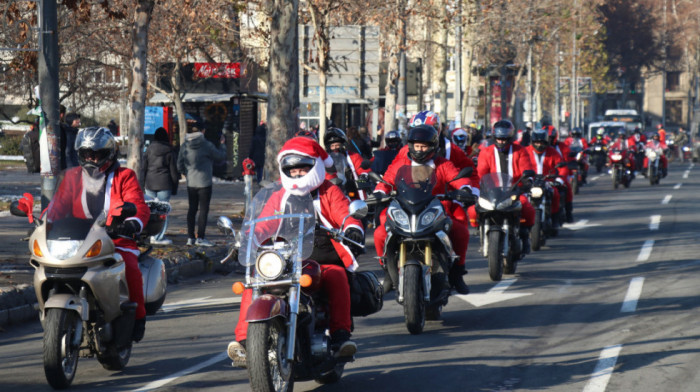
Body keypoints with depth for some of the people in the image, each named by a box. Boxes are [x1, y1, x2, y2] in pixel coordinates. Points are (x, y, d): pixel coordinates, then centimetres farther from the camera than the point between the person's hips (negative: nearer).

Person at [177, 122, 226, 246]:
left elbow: (180, 167, 6)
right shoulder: (207, 145, -13)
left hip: (190, 183, 5)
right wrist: (221, 144, 16)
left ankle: (190, 237, 13)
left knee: (192, 209, 12)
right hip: (204, 183, -5)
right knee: (203, 210, 0)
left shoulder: (184, 147, 1)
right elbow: (220, 156, 0)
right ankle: (200, 238, -3)